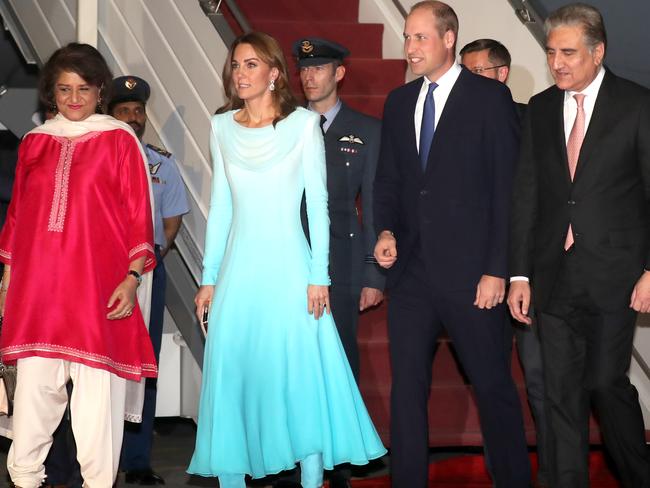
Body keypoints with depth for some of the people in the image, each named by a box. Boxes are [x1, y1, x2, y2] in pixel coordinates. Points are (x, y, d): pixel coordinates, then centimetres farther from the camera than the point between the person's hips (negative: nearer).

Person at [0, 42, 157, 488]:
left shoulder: (118, 139, 1)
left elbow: (138, 214, -1)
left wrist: (133, 276, -8)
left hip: (98, 285, -3)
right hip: (38, 283, 3)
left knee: (97, 388, -3)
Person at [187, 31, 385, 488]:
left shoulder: (304, 124, -2)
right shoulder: (223, 127, 7)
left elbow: (318, 202, -3)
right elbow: (220, 205, 11)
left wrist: (319, 276, -8)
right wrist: (209, 278, 9)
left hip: (287, 265, -3)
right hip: (239, 267, 3)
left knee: (301, 376, -3)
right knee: (232, 375, 4)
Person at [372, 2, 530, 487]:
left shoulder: (490, 97, -3)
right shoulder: (398, 102, 13)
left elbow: (508, 186, -6)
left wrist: (497, 269, -11)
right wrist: (386, 231, -2)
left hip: (471, 271, -5)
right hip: (412, 269, 5)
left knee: (494, 386, 3)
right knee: (407, 387, 6)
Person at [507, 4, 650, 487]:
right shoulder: (540, 109, 9)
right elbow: (527, 194, 9)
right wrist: (521, 273, 5)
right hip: (555, 275, 4)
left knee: (606, 382, -3)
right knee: (563, 392, 6)